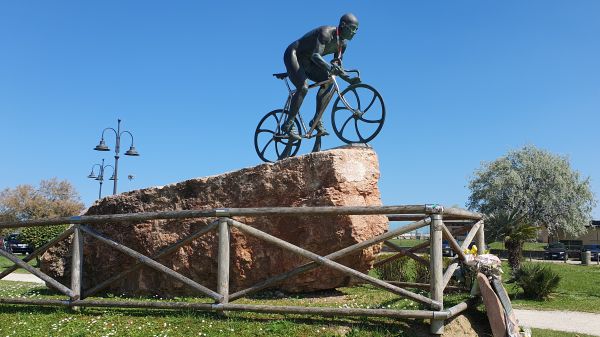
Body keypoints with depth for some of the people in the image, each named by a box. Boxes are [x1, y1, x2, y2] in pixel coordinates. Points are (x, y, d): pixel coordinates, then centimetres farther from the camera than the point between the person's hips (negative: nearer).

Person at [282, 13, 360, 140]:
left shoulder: (342, 43, -1)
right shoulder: (326, 33, -26)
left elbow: (336, 67, 4)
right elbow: (315, 55, -40)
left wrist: (349, 79, -11)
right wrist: (328, 67, -56)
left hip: (307, 61, 8)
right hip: (293, 55, -8)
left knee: (329, 83, -11)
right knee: (303, 87, -28)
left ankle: (316, 121, -9)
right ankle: (288, 124, -16)